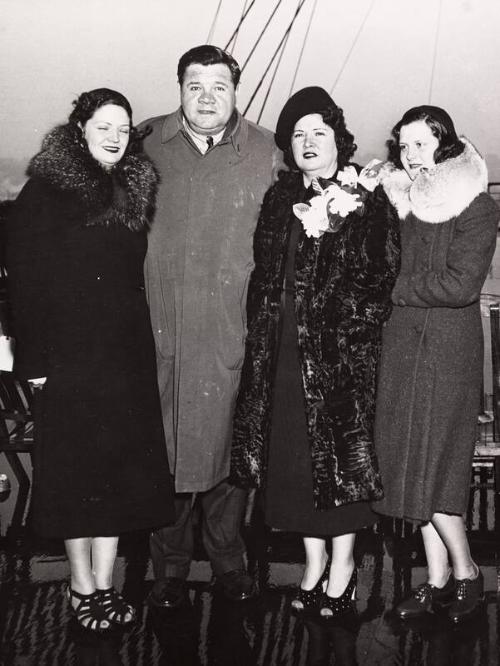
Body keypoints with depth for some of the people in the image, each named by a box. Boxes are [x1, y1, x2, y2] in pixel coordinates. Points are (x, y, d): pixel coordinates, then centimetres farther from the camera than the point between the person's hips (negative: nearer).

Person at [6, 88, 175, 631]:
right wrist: (34, 357, -14)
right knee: (74, 467, 4)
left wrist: (141, 339, 1)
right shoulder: (46, 191, -3)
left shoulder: (135, 190, 11)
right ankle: (81, 584, 17)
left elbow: (138, 276, 11)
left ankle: (104, 583, 18)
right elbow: (25, 276, -8)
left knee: (119, 468, 6)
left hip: (128, 356, 4)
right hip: (68, 356, -4)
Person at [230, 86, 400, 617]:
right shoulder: (280, 200, 12)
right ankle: (314, 560, 24)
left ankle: (343, 561, 20)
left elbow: (381, 278, -7)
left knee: (341, 450, 3)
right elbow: (263, 277, 11)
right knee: (290, 451, 8)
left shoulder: (367, 202, -2)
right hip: (282, 352, 5)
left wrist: (349, 331, -16)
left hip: (342, 352, -4)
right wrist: (261, 338, 2)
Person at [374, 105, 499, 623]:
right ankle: (438, 580, 20)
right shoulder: (402, 202, 12)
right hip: (401, 343, 6)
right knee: (414, 464, 7)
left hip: (447, 347, -6)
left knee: (430, 465, -5)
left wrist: (400, 288, -7)